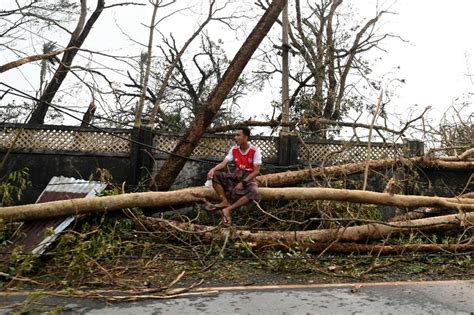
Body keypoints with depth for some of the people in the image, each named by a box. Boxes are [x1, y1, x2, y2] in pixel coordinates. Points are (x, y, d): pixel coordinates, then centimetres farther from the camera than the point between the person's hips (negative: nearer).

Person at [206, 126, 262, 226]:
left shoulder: (255, 151, -13)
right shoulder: (234, 149, 1)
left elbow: (256, 171, -16)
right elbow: (223, 163, -7)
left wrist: (243, 183, -23)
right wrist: (213, 169, -28)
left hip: (249, 178, -4)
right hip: (236, 175, 5)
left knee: (253, 191, -39)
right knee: (215, 175, -18)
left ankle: (228, 209, -34)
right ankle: (225, 203, -19)